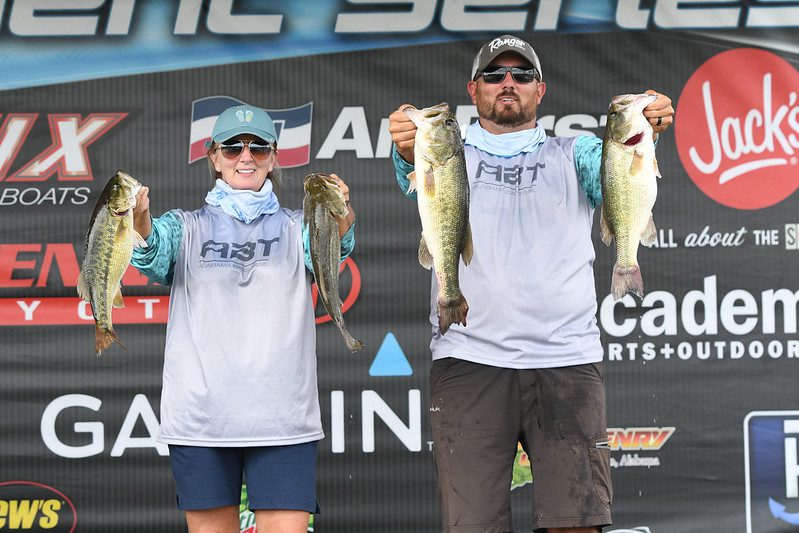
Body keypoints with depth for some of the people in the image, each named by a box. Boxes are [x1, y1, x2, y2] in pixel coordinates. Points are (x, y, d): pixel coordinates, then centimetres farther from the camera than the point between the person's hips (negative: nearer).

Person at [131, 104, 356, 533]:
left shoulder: (294, 228, 12)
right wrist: (140, 222, -35)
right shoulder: (188, 228, 11)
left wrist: (339, 218, -34)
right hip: (199, 414, 0)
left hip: (283, 417, 0)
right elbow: (155, 255, -11)